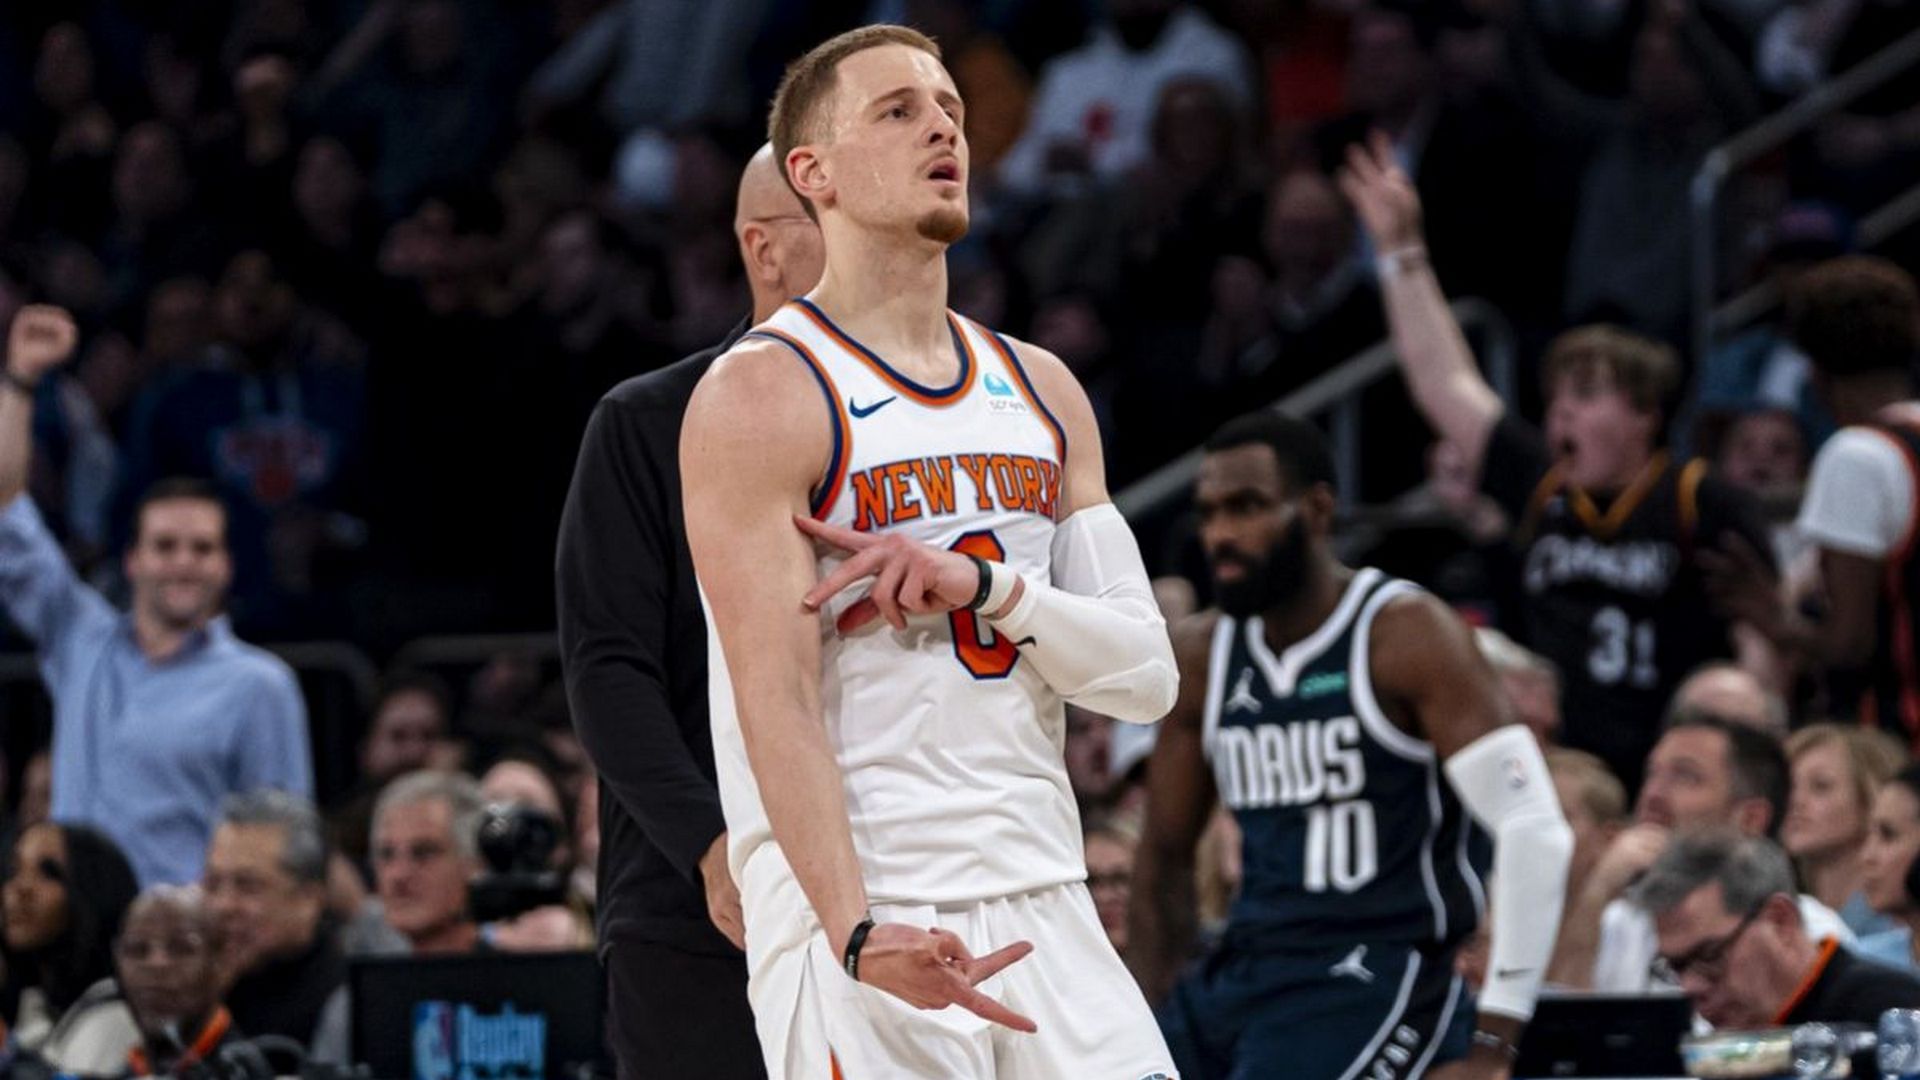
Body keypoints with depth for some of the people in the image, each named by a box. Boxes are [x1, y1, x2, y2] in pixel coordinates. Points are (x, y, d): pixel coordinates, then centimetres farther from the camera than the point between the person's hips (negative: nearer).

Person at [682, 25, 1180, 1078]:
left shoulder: (1042, 392, 14)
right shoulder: (760, 396, -6)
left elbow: (1145, 672, 9)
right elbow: (777, 701, -15)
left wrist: (984, 587, -10)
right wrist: (857, 934, -26)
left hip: (1044, 911, 6)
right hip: (860, 921, -6)